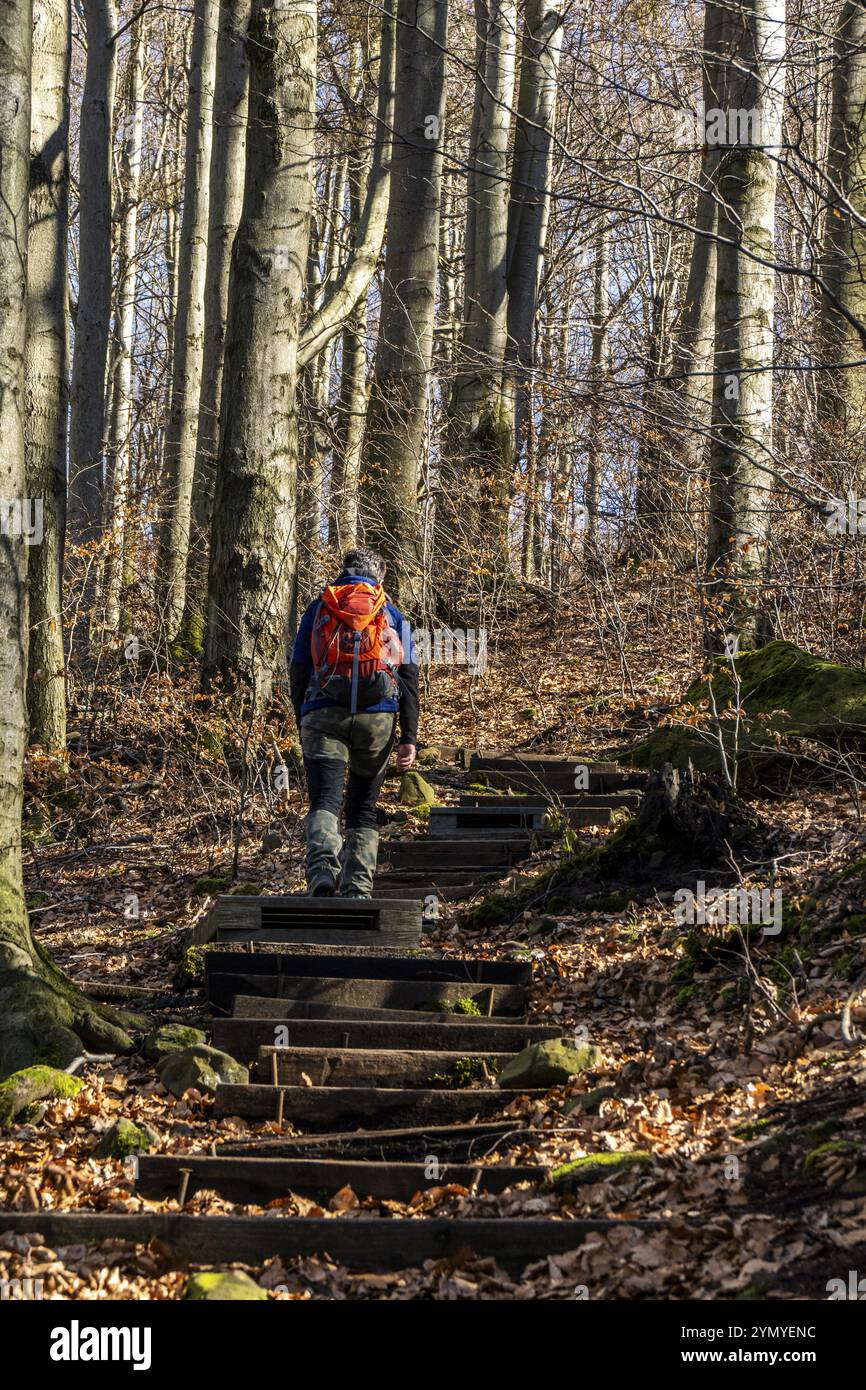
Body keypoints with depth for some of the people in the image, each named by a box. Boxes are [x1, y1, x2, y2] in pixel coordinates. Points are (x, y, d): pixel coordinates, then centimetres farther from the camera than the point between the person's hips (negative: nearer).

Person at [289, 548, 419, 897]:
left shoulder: (318, 609, 17)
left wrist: (303, 725, 20)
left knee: (324, 802, -8)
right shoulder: (393, 615, 16)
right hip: (379, 717, 1)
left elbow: (298, 672, 13)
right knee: (363, 808, 12)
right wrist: (409, 739, 4)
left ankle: (322, 867, -36)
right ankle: (358, 889, 1)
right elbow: (409, 678, 7)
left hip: (324, 714, -1)